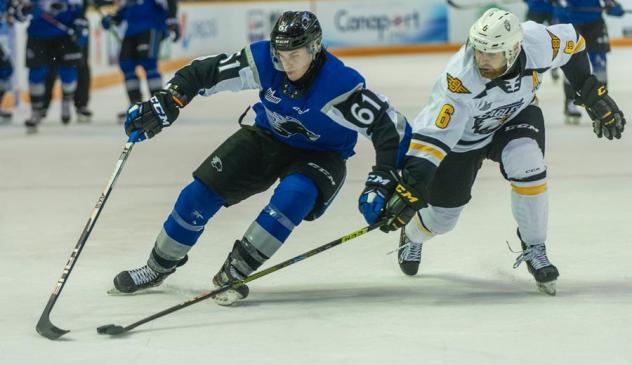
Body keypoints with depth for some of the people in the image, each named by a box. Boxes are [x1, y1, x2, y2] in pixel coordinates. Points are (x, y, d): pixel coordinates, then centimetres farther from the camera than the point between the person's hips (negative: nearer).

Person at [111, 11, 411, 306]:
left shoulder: (341, 85, -33)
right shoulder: (264, 61, -23)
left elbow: (392, 125, -31)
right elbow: (207, 72, -15)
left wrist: (381, 181, -37)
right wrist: (165, 103, -25)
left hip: (320, 154, -3)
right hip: (268, 137, 3)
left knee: (295, 195, -35)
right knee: (202, 191, -7)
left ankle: (234, 272, -22)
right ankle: (159, 266, 13)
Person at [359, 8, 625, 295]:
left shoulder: (537, 42, -31)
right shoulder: (460, 80, -41)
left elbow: (572, 42, -8)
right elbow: (431, 137, -41)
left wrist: (594, 94, -4)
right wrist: (410, 189, -50)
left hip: (517, 115, 2)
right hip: (463, 136, -2)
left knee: (526, 167, -30)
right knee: (442, 216, 5)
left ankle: (534, 250, -7)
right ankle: (412, 236, 44)